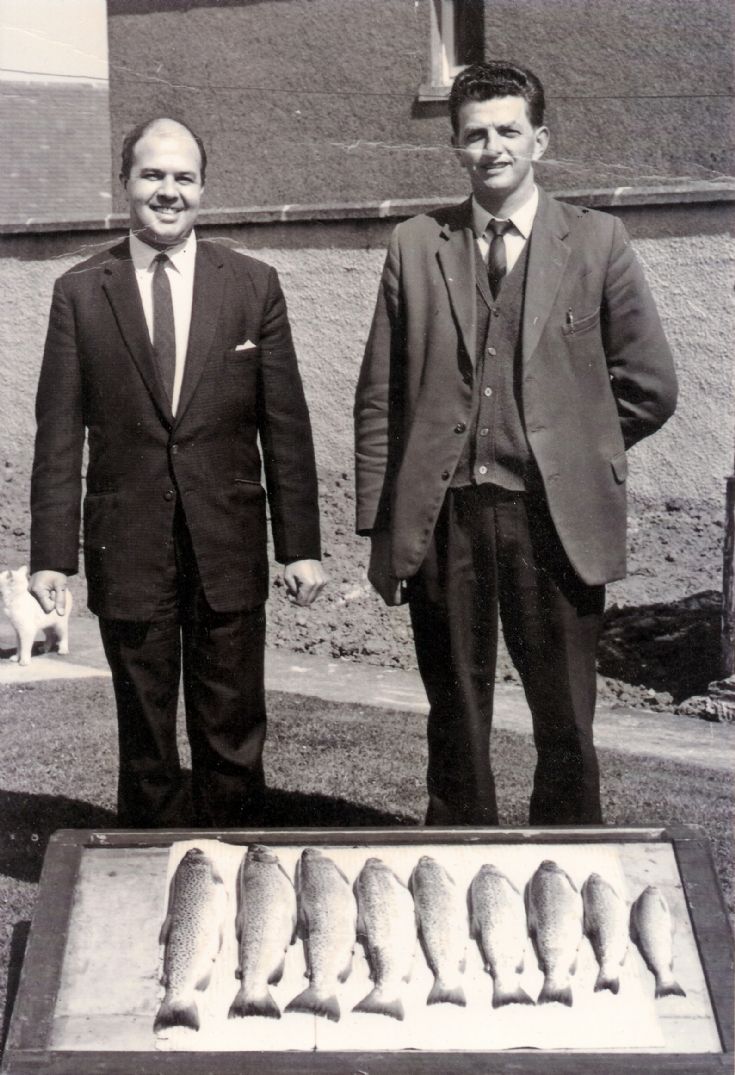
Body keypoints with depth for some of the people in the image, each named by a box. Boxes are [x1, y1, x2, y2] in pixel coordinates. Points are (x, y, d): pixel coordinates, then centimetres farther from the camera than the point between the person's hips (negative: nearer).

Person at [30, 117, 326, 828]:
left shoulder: (253, 286, 3)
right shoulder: (80, 292, 2)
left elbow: (286, 427, 3)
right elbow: (59, 435, 1)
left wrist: (301, 545, 0)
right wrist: (50, 555, -3)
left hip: (229, 547, 0)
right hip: (127, 549, 0)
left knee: (232, 736, 8)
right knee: (144, 738, 10)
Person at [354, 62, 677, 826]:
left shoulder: (596, 241, 3)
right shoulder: (415, 246, 7)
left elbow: (649, 387, 5)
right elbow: (378, 399, 6)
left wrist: (570, 450, 6)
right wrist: (378, 527, 2)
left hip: (555, 518, -1)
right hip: (441, 515, 1)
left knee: (565, 726, 5)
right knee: (455, 724, 11)